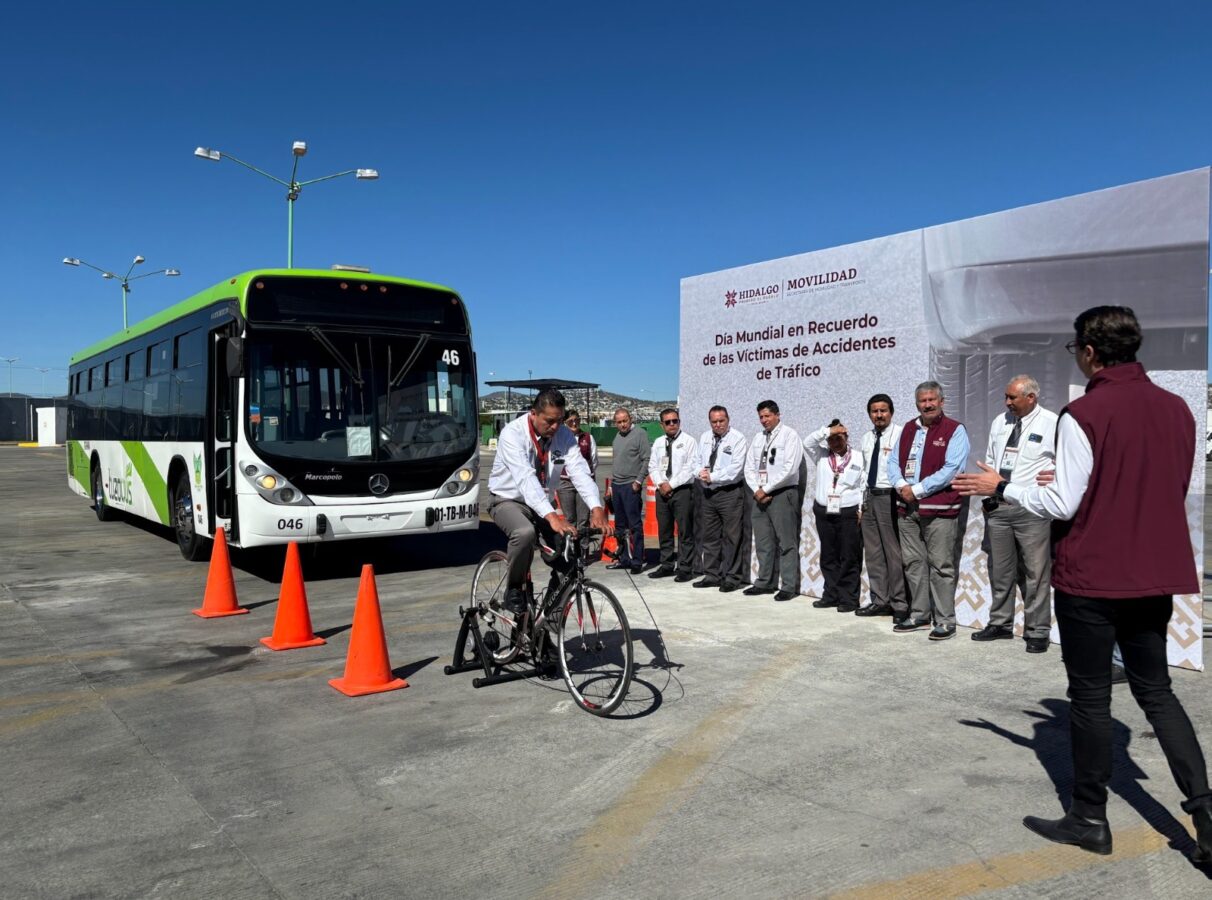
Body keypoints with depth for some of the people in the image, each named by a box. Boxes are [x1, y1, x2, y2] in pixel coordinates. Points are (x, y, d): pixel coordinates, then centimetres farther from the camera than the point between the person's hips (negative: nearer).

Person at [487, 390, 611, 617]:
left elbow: (580, 472, -21)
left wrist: (596, 509, -39)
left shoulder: (564, 436, -10)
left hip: (543, 504, 5)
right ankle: (513, 590, -12)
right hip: (509, 501, -5)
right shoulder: (513, 434, -25)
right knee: (525, 533, -36)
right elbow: (525, 478, -37)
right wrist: (551, 517, -49)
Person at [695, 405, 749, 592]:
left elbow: (735, 468, -17)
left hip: (729, 493, -7)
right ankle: (712, 575, 22)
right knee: (709, 536, 11)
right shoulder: (705, 438, 12)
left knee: (731, 537, -3)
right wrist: (701, 473, -8)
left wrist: (712, 477, -16)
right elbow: (698, 461, 15)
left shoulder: (738, 439, -8)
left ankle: (732, 577, 5)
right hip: (708, 492, 7)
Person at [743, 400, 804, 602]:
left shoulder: (789, 435, -5)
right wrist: (757, 490, -3)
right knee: (763, 542, 9)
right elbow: (749, 467, 14)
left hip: (782, 494, -7)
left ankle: (789, 586, 0)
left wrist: (766, 490, -13)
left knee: (786, 543, -4)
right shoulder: (758, 438, 15)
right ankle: (765, 583, 17)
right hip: (760, 495, 7)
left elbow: (789, 468, -14)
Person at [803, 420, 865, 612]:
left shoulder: (858, 458, 4)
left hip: (849, 513, -3)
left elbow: (864, 486, 2)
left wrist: (862, 508, -7)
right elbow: (808, 442, -5)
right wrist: (828, 430, -7)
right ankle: (831, 595, 18)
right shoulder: (822, 456, 11)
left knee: (849, 557, -2)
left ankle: (849, 599, 4)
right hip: (824, 512, 3)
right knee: (828, 556, 9)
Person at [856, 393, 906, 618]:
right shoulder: (866, 439, 15)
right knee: (873, 553, 13)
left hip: (890, 497, -8)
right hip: (869, 497, 8)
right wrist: (861, 503, 17)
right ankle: (880, 601, 23)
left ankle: (899, 604, 6)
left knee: (894, 553, -4)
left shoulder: (900, 435, -8)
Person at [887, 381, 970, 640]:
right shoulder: (908, 429, 15)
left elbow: (950, 470, -13)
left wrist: (917, 490, -14)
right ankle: (919, 615, 20)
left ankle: (945, 621, 4)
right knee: (913, 563, 10)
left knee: (941, 566, -3)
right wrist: (901, 485, -7)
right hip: (907, 508, 6)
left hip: (939, 509, -6)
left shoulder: (955, 431, -3)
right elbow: (893, 462, 13)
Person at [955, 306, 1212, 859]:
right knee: (1156, 691, 18)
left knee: (1090, 697, 6)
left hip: (1091, 578, -6)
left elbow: (1063, 504, -16)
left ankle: (1090, 819, 17)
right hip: (1156, 575, 6)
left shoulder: (1084, 414, -15)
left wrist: (1000, 487, -3)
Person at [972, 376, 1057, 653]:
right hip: (997, 507, 6)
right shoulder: (1000, 422, 13)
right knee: (999, 570, 13)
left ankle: (1037, 632, 9)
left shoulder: (1052, 423, -4)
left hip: (1032, 510, -5)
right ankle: (1000, 624, 25)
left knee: (1035, 573, -2)